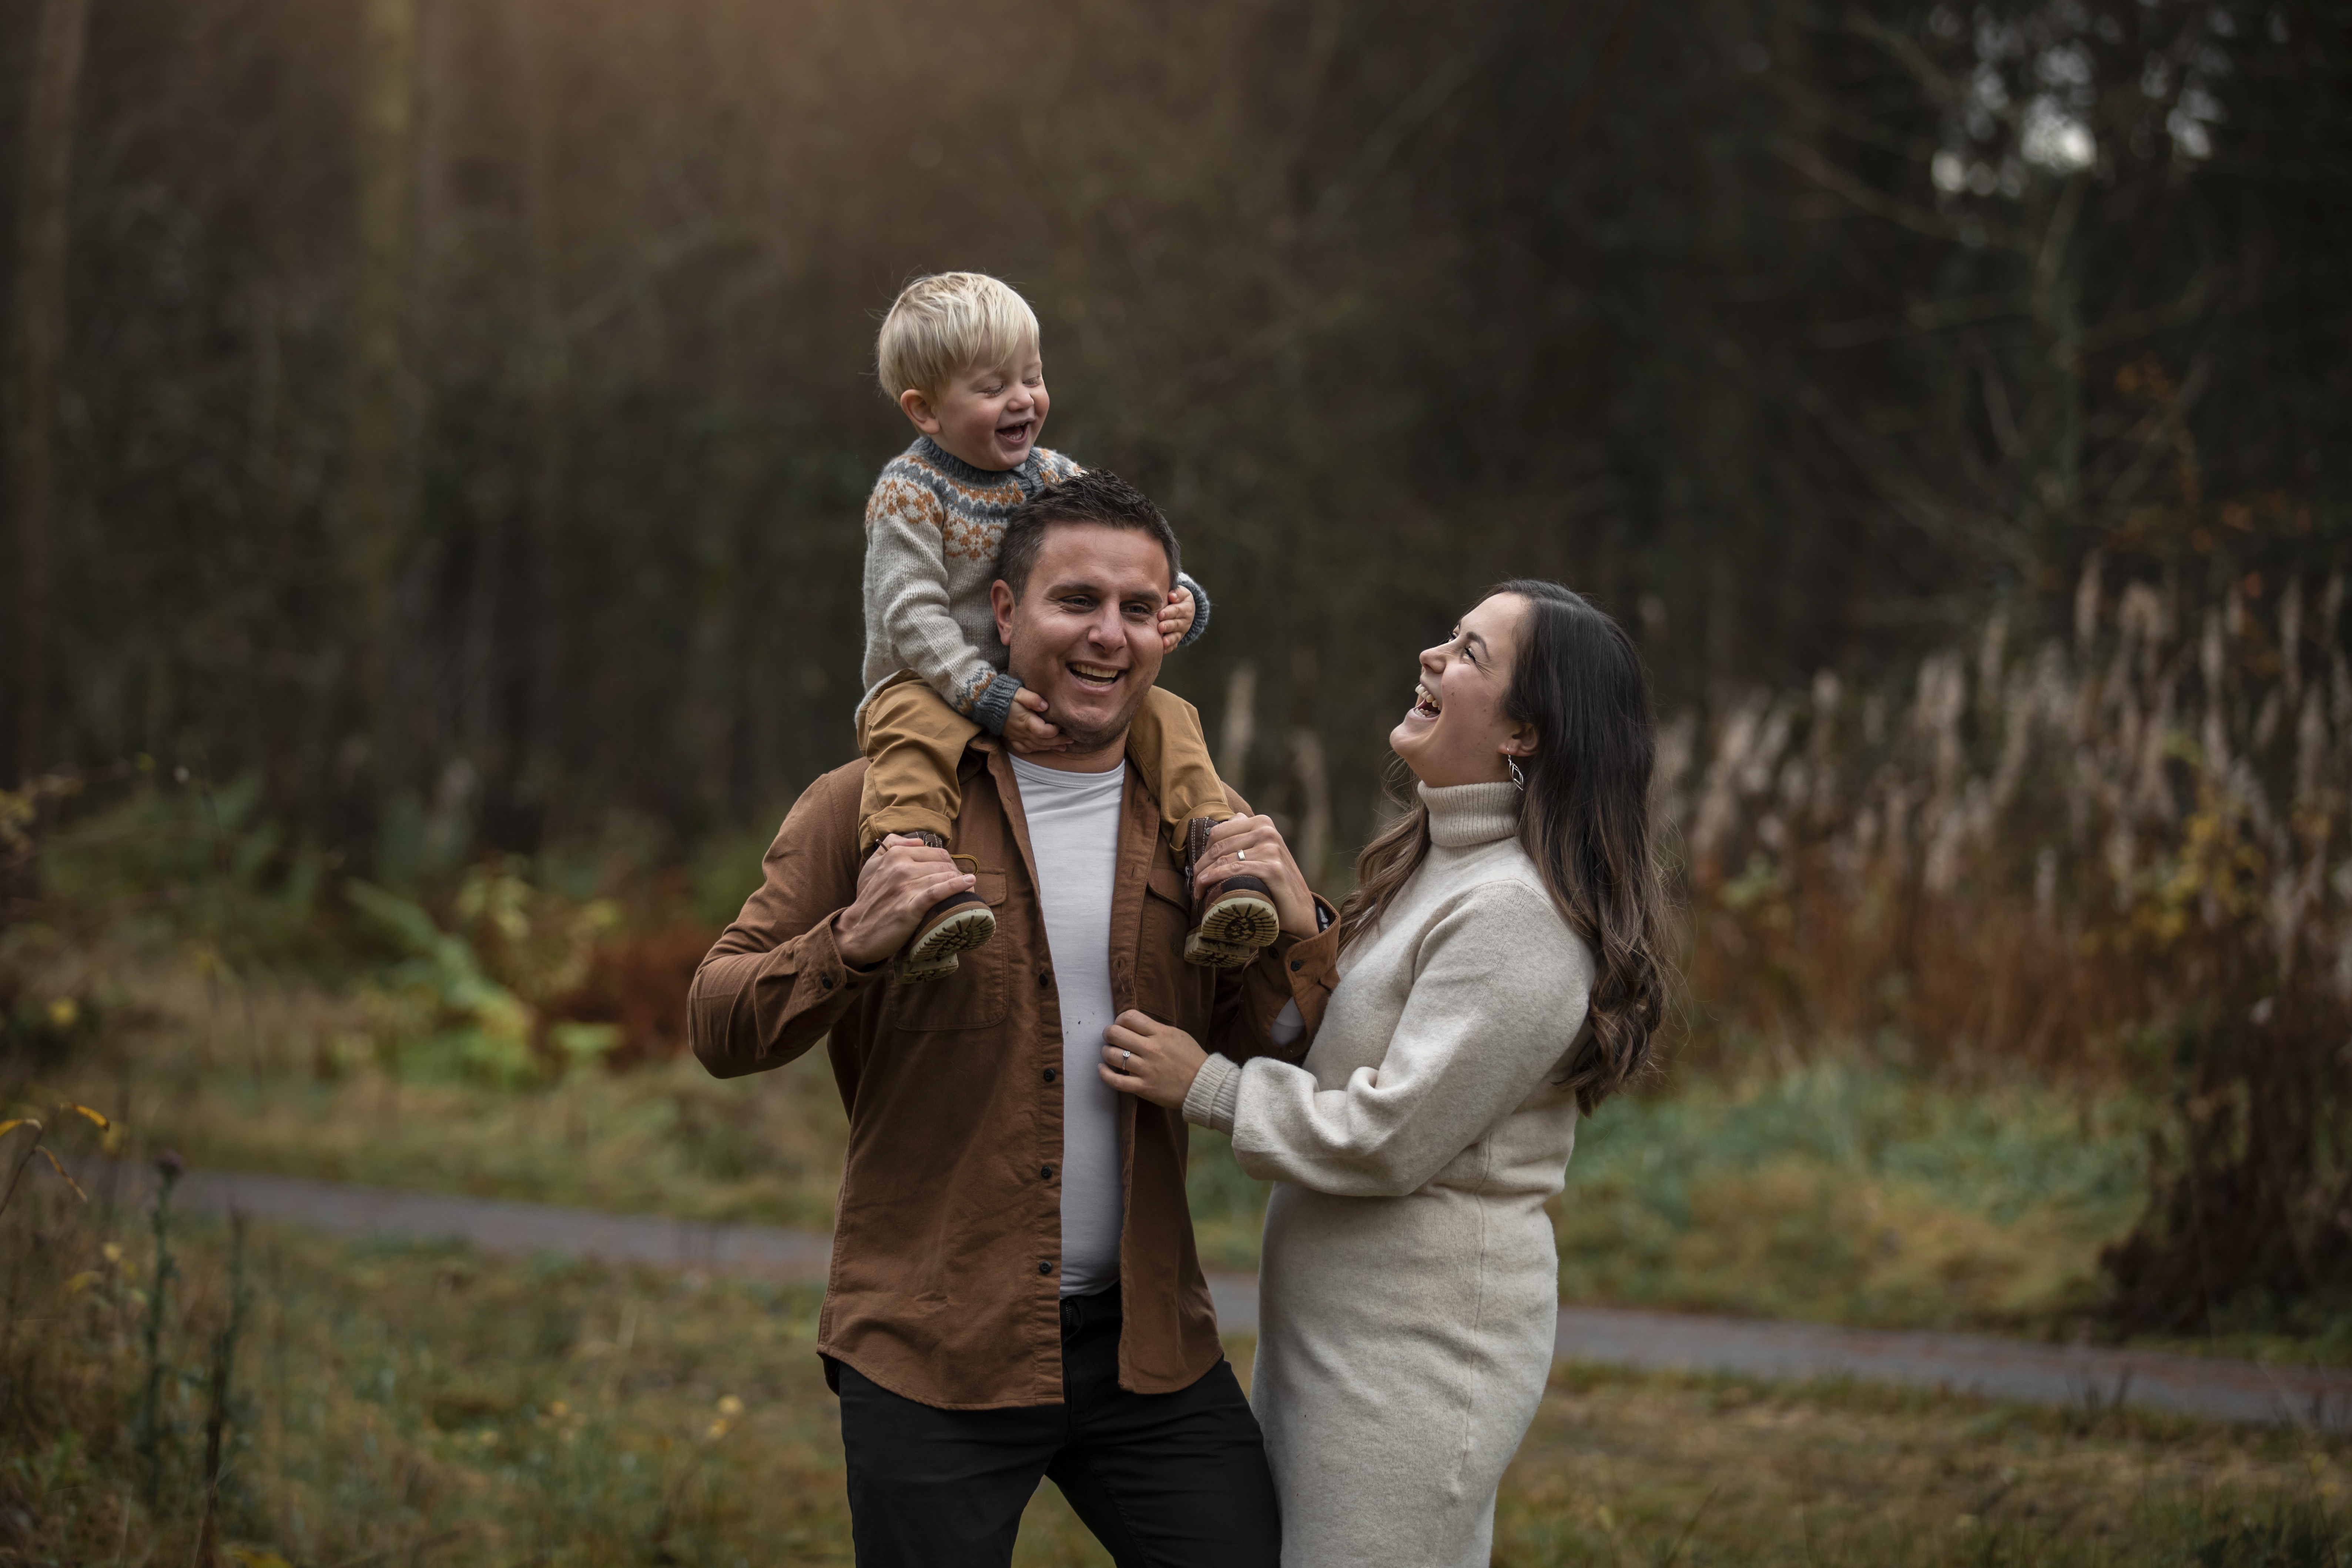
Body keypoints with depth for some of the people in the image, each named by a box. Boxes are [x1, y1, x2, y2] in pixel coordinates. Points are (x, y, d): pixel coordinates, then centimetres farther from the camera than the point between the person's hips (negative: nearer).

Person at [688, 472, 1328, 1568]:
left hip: (1146, 1349, 3)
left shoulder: (1206, 825, 8)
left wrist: (1296, 935, -10)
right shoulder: (876, 806, -2)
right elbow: (719, 1028, -4)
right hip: (931, 1351, -3)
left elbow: (1268, 1081, 9)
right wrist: (853, 943, -22)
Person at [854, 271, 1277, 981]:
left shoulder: (1055, 477, 7)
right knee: (913, 733, -39)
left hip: (1045, 689, 5)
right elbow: (913, 617, -18)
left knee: (1166, 715, -13)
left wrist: (1177, 603, -19)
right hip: (931, 684, -5)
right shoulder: (910, 492, -10)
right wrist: (991, 699, -29)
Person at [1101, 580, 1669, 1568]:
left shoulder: (1517, 916, -20)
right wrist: (1318, 993, -1)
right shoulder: (1437, 865, 12)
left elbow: (1392, 1136, -21)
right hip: (1331, 1329, 10)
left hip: (1418, 1355, -10)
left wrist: (1206, 1087, -12)